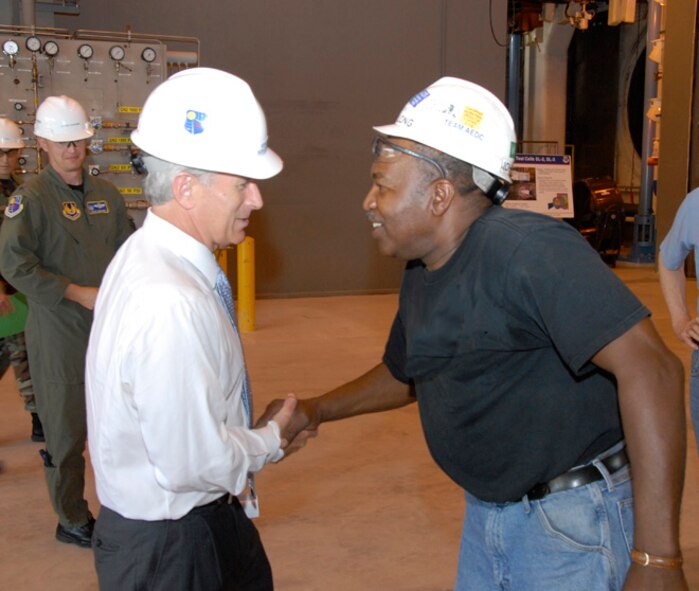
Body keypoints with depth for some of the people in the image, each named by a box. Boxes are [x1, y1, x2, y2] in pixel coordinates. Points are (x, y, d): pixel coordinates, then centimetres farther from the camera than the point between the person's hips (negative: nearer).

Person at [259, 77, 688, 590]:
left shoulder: (528, 251, -24)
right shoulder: (421, 274, 4)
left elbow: (650, 369, -32)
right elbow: (403, 373, 22)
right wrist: (316, 410, 11)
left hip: (575, 521, -8)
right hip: (487, 508, 8)